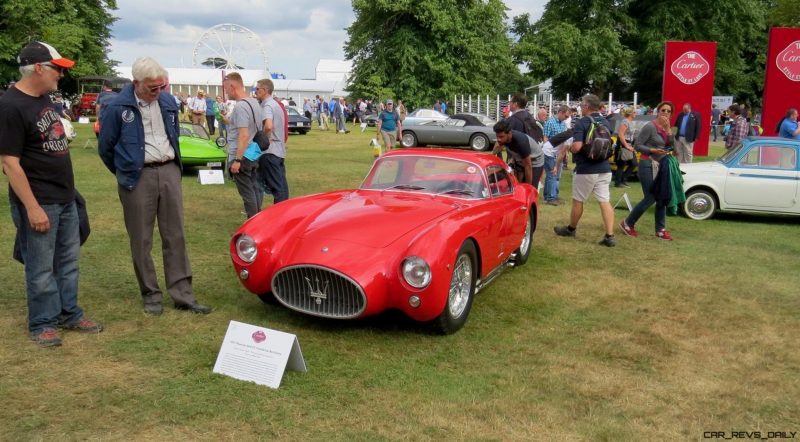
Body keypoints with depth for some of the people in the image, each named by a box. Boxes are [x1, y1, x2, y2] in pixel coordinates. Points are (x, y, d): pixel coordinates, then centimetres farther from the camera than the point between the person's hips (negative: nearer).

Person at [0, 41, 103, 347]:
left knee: (68, 262, 16)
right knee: (41, 269, 4)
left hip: (65, 197, 8)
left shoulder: (44, 98, 9)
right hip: (39, 202, -8)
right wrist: (32, 207, -21)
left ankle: (70, 314, 29)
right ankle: (42, 324, 19)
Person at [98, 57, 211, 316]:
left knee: (175, 236, 5)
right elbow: (105, 147, 3)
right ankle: (151, 296, 16)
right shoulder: (118, 107, -7)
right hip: (138, 178, -4)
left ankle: (182, 294, 10)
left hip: (169, 172, 4)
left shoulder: (168, 102, 7)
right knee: (141, 241, 4)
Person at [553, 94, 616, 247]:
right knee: (605, 201, 3)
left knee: (578, 201, 11)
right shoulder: (606, 123, 9)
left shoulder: (582, 123, -13)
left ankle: (571, 229, 28)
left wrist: (569, 148, -3)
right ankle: (610, 236, -3)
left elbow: (577, 147, -24)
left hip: (586, 170, -6)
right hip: (604, 168, 6)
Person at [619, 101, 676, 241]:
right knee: (650, 198, -7)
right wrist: (653, 150, -24)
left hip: (661, 165, 8)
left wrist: (668, 129, -8)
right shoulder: (650, 126, -13)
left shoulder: (666, 128, 10)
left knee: (662, 198, 6)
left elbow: (671, 146, 1)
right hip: (648, 165, -8)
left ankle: (660, 230, 14)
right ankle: (627, 224, 8)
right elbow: (637, 145, -14)